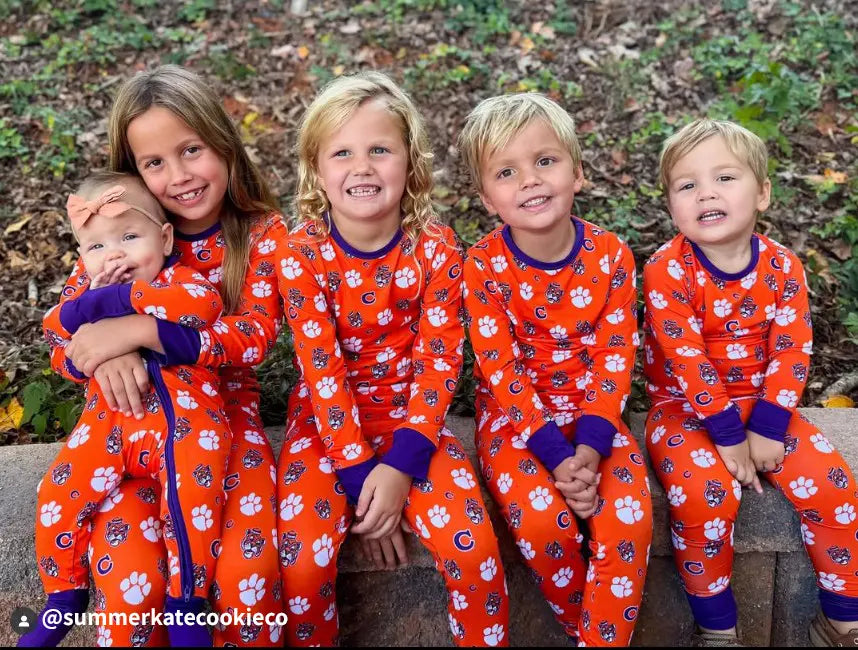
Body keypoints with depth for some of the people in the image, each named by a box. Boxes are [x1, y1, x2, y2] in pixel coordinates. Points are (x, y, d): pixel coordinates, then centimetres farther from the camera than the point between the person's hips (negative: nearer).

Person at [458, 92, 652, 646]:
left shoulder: (611, 255, -7)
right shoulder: (485, 265, -12)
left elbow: (616, 359, -7)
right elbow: (502, 371, -14)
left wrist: (590, 446, -20)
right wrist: (556, 454, -22)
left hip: (594, 413, 2)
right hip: (516, 415, -1)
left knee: (630, 520, -22)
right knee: (542, 521, -25)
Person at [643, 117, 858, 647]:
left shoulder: (783, 267, -4)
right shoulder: (668, 271, -17)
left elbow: (791, 352, -7)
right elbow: (687, 360, -20)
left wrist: (768, 427, -17)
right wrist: (727, 435, -21)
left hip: (760, 403, 4)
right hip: (686, 407, -4)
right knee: (706, 493, -28)